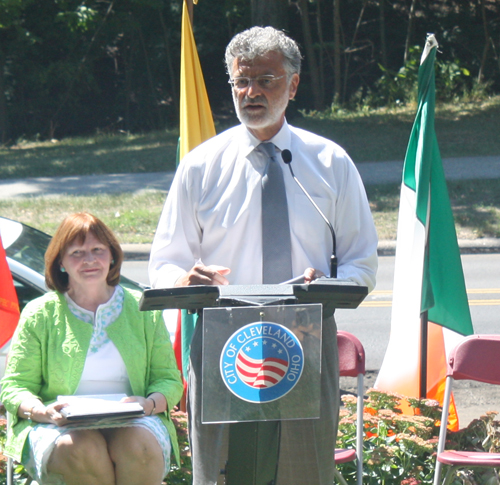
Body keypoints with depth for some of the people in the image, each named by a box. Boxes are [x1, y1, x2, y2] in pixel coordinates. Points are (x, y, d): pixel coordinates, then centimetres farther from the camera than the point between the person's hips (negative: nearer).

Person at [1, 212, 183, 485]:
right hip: (61, 427, -1)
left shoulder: (144, 310, 14)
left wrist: (150, 403, -12)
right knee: (81, 450, -36)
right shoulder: (40, 314, 9)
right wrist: (42, 411, -16)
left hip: (132, 423, 1)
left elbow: (169, 380, 13)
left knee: (137, 446, -35)